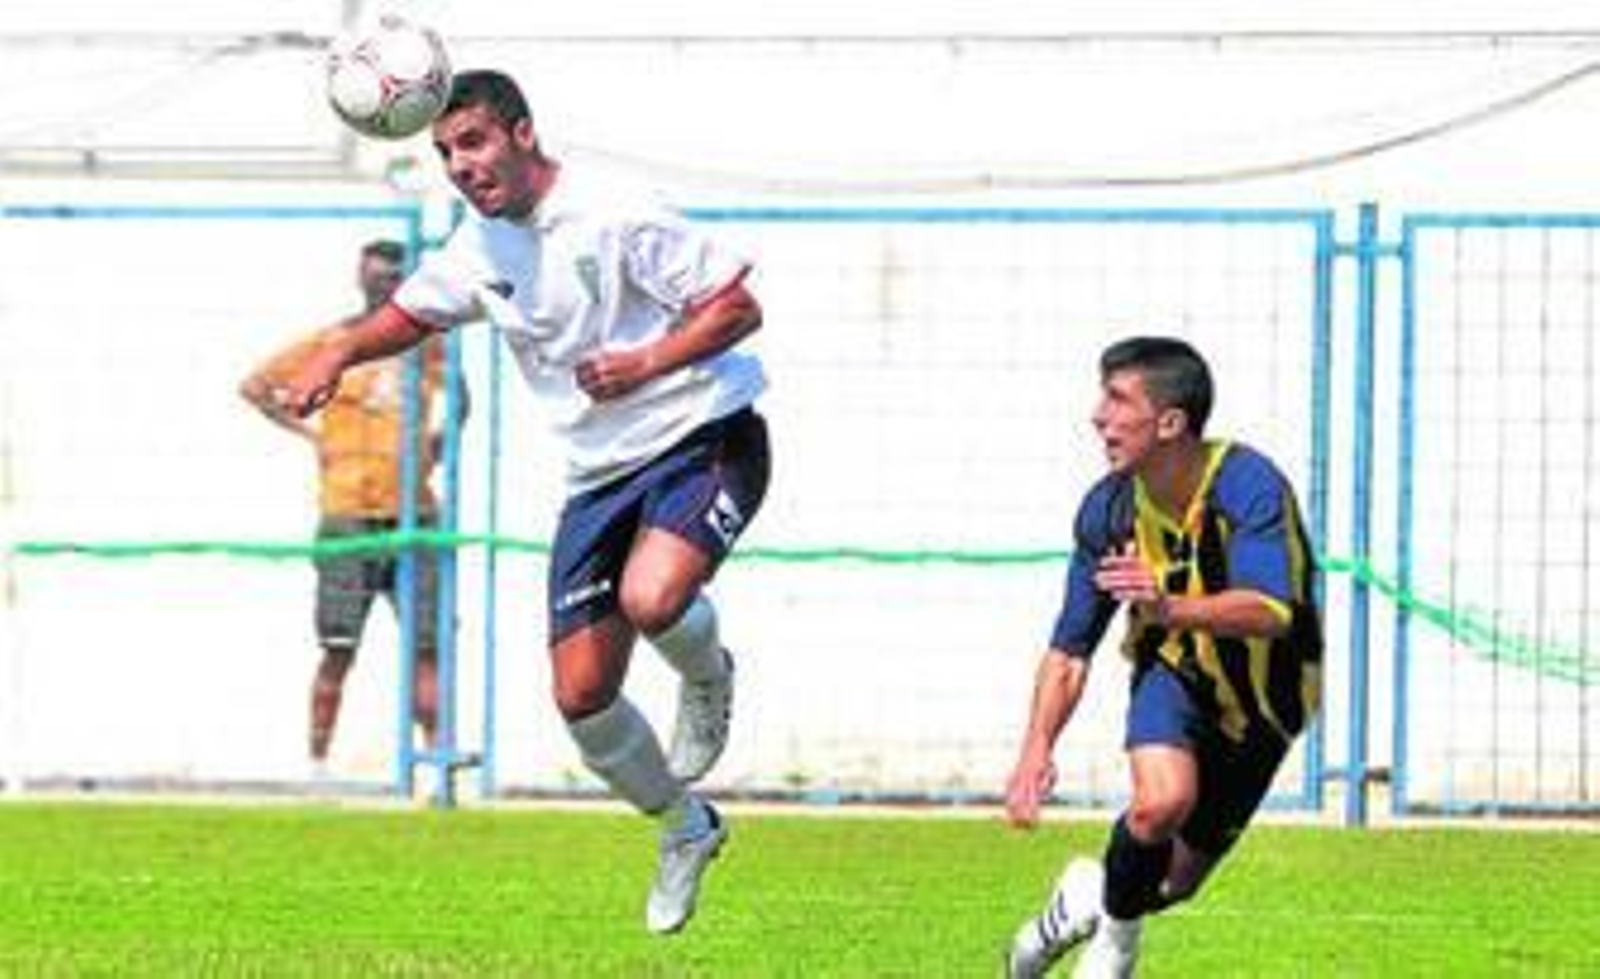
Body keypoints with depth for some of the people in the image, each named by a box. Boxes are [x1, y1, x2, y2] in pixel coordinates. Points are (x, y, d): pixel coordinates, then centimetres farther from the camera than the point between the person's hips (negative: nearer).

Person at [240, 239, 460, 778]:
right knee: (339, 650, -3)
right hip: (348, 517, -3)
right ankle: (318, 762, 2)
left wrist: (439, 443, 15)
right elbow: (254, 386, 7)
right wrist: (307, 432, 0)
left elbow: (461, 397, 31)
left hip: (413, 513, 3)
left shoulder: (427, 346, 11)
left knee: (427, 646, -2)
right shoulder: (332, 342, 3)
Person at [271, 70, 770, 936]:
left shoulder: (613, 218, -16)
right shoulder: (479, 248, 5)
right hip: (600, 475, 7)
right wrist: (338, 355, 4)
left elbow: (738, 307, -14)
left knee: (650, 598, -36)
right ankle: (683, 828, 25)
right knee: (580, 695, -1)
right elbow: (411, 312, 23)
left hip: (703, 437, -7)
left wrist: (645, 364, -25)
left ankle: (707, 677, 1)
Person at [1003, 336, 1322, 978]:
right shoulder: (1108, 509, -15)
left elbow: (1270, 613, -42)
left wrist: (1170, 609, -58)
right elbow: (1070, 648, -7)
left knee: (1176, 881, 3)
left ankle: (1096, 894, 38)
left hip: (1261, 699, -1)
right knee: (1164, 798, -30)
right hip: (1174, 674, 1)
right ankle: (1115, 926, -2)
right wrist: (1038, 747, -21)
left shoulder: (1250, 486, -29)